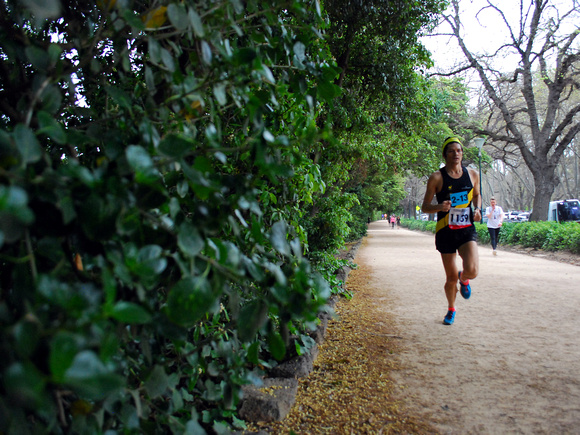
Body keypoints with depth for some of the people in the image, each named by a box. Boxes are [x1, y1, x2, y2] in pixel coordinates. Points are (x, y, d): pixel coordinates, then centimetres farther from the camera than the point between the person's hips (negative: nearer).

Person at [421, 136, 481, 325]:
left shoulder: (472, 174, 6)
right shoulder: (436, 177, -5)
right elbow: (425, 206, -2)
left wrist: (477, 209, 3)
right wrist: (439, 207, -24)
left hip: (467, 230, 2)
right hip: (446, 232, -2)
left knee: (472, 270, -21)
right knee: (451, 277, 6)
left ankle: (464, 279, 19)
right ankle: (451, 309, 35)